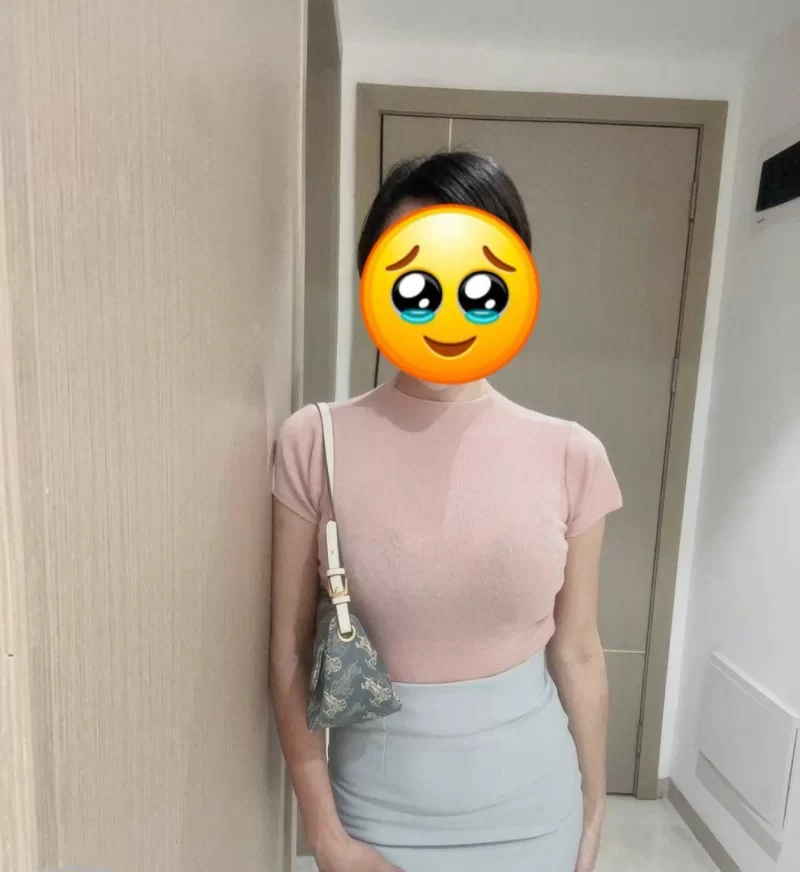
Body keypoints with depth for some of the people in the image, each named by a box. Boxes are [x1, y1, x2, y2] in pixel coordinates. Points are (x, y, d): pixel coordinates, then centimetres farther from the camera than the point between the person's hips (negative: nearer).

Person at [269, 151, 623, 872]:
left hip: (530, 807, 2)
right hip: (376, 807, 0)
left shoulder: (570, 456, -13)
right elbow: (290, 651, -9)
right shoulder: (316, 443, -16)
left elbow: (577, 655, -3)